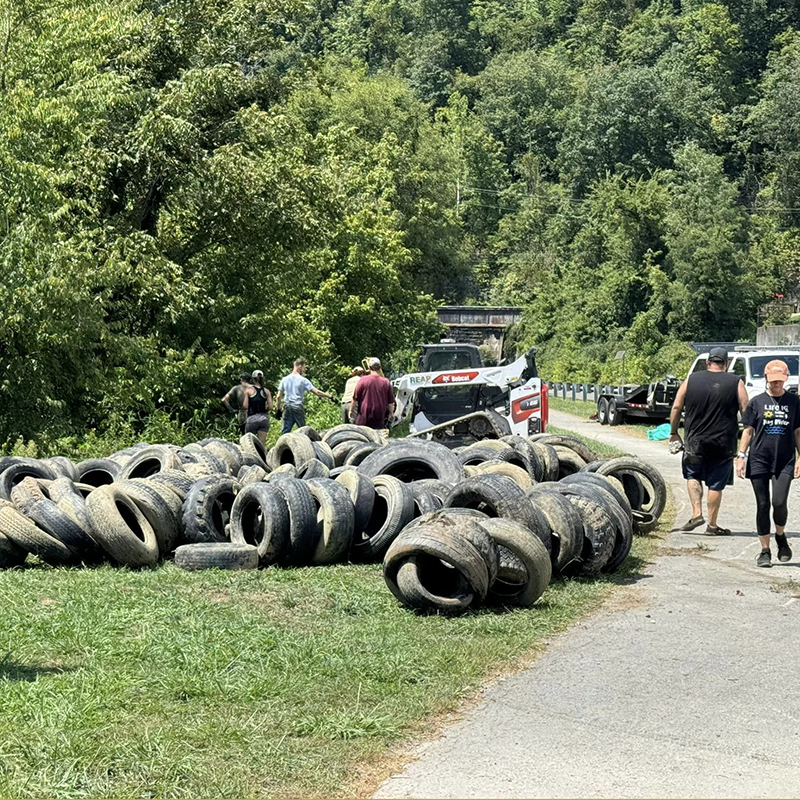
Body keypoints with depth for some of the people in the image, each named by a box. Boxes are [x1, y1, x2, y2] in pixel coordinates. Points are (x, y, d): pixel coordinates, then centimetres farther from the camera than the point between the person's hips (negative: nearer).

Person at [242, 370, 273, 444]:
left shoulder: (249, 390, -1)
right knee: (261, 444, 1)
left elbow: (245, 406, -6)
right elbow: (270, 407, -1)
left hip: (252, 418, -2)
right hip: (264, 418, 2)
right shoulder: (266, 391, 5)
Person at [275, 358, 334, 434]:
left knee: (285, 431, 2)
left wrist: (278, 409, 13)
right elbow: (316, 392, -7)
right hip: (298, 407, -3)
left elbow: (279, 397, 7)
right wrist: (329, 396, 0)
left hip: (287, 408, 3)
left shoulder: (284, 379, 8)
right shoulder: (303, 380, -3)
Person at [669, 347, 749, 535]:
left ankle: (697, 513, 3)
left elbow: (676, 408, 4)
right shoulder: (736, 383, -2)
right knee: (716, 484, 7)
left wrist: (674, 432, 14)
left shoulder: (691, 380, 2)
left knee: (693, 476, 19)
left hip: (696, 441, 1)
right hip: (724, 442, -1)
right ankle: (712, 524, 12)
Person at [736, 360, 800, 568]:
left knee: (779, 502, -13)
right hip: (759, 460, 0)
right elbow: (748, 431, 9)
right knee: (762, 506, 2)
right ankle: (765, 550, 11)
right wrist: (741, 456, 2)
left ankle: (780, 536, 17)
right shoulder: (757, 402, 6)